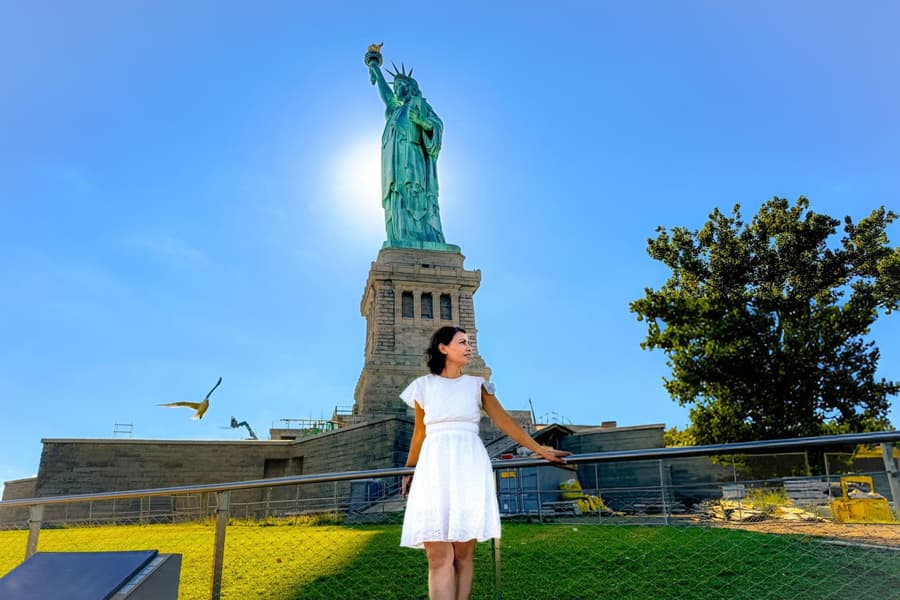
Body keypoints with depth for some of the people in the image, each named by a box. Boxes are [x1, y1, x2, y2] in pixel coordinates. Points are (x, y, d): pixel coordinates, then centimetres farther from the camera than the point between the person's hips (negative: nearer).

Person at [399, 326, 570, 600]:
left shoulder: (477, 385, 11)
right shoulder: (423, 386, 10)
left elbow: (504, 421, 10)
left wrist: (541, 450, 7)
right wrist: (409, 471, 25)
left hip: (469, 466, 1)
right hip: (435, 467, -1)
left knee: (463, 555, -1)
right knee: (438, 558, -9)